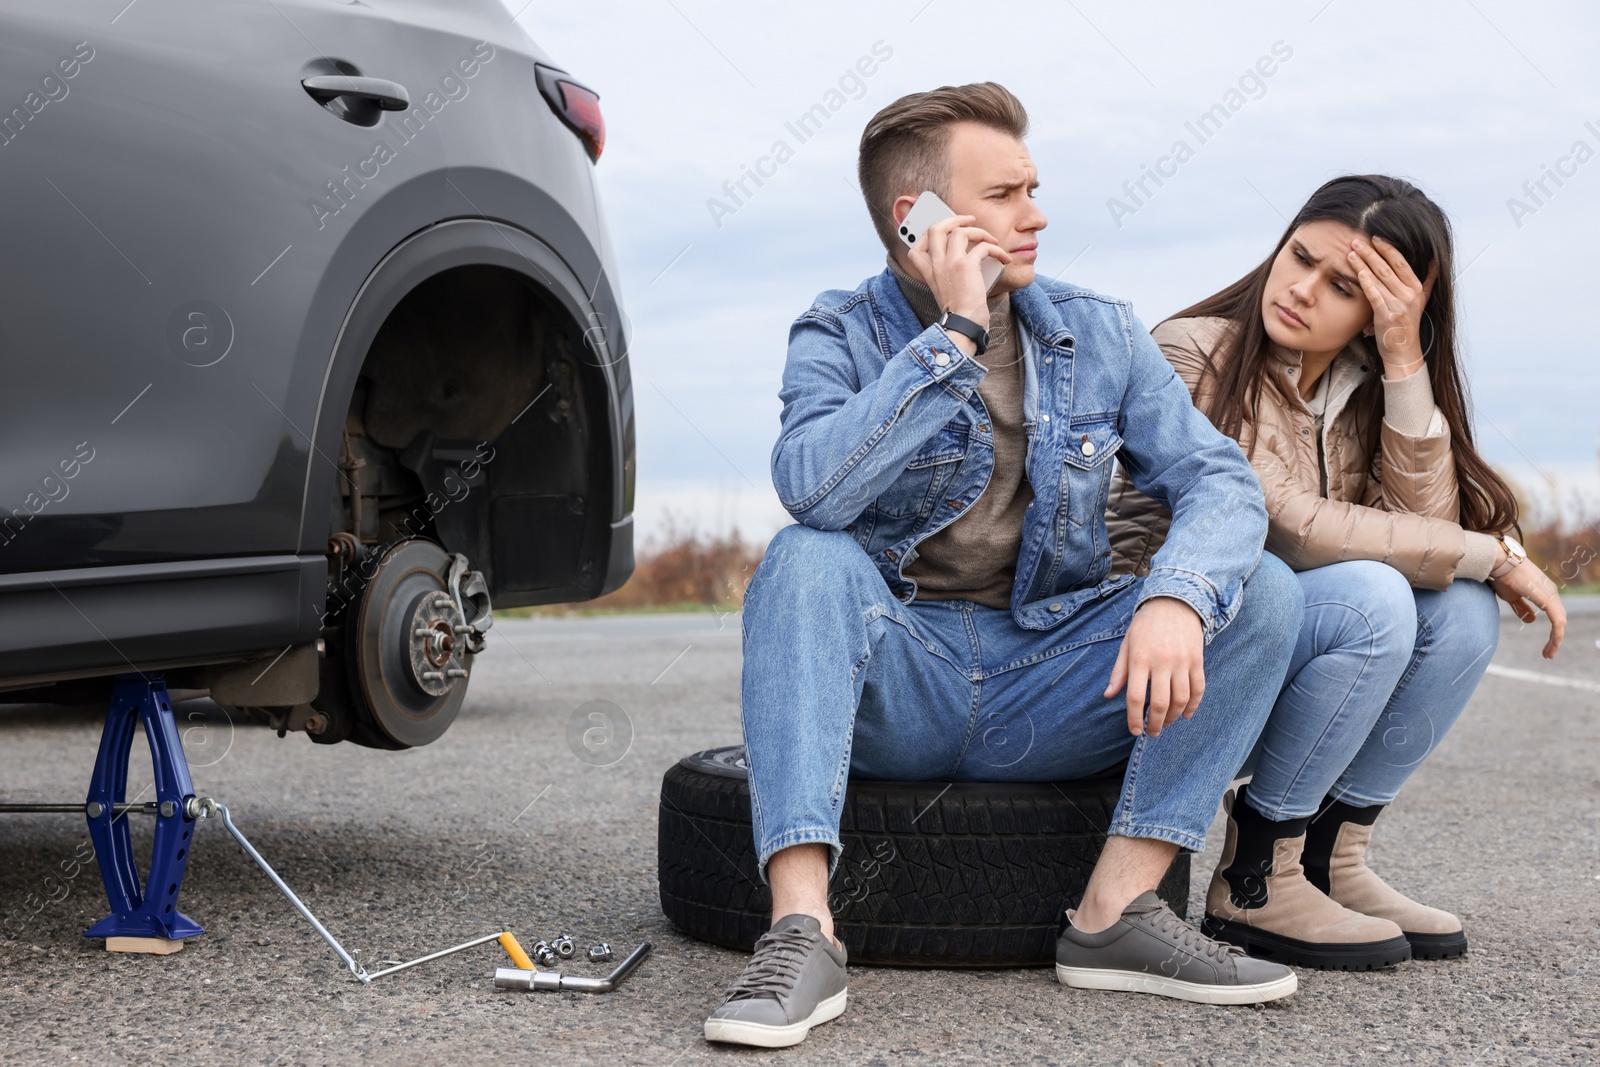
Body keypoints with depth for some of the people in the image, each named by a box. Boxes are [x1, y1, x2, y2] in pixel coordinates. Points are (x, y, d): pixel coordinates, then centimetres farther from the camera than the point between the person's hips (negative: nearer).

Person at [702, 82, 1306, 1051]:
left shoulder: (1099, 335, 5)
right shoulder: (841, 338, -3)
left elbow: (1219, 480, -7)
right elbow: (813, 487, -25)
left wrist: (1176, 596, -28)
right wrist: (955, 335, -21)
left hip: (1051, 693, 3)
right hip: (894, 684, -3)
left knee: (1263, 590, -14)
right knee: (808, 560, -31)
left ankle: (1117, 910, -18)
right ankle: (802, 929, -38)